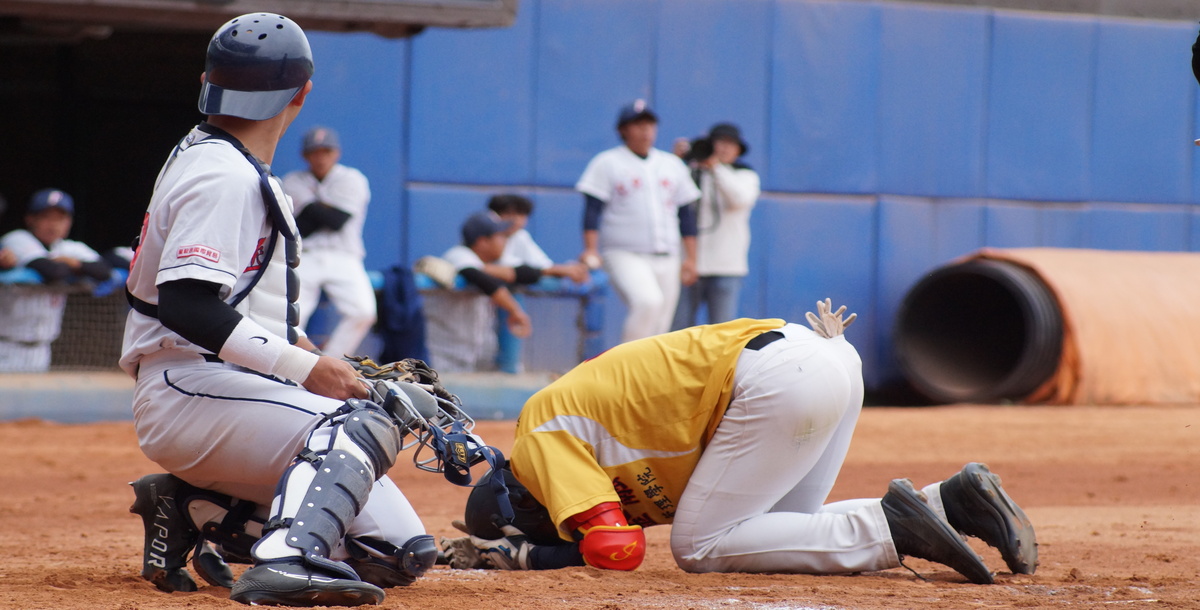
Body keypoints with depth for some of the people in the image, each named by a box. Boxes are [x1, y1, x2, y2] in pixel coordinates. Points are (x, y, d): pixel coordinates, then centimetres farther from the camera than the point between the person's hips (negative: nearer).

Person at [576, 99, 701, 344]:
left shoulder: (673, 165, 16)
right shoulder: (607, 163, 3)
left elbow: (686, 213, 17)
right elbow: (592, 210, -5)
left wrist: (690, 258, 10)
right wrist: (591, 250, -17)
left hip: (666, 259, 5)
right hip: (624, 256, -5)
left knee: (659, 326, 1)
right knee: (647, 301, -29)